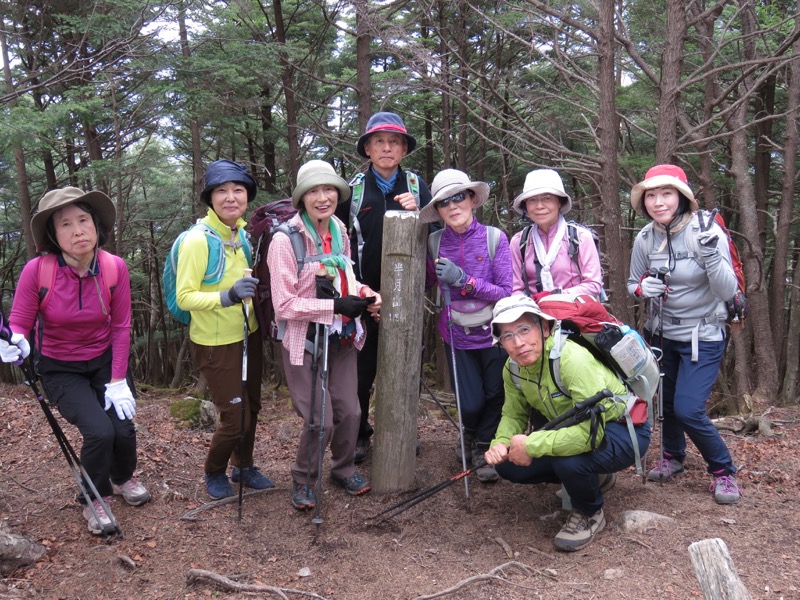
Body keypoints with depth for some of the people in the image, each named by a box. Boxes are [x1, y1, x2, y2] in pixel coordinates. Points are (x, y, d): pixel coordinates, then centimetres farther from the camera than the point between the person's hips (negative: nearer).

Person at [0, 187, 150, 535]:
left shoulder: (115, 268, -17)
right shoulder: (37, 270, -24)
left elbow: (121, 327, -9)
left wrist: (118, 381, -11)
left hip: (105, 362, 2)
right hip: (61, 369, -2)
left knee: (123, 428, -7)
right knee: (99, 431, -19)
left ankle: (123, 479, 32)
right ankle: (95, 501, 12)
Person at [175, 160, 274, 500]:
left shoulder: (245, 232, 0)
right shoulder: (198, 240, -21)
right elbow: (184, 297, -21)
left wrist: (254, 289, -3)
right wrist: (227, 296, -33)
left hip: (248, 335, 7)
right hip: (215, 343, -6)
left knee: (251, 407, 17)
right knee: (235, 416, -1)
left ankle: (243, 467, 40)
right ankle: (214, 472, 27)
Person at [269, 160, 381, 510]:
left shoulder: (340, 232, 3)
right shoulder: (285, 240, -18)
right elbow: (285, 306, -20)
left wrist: (362, 292, -3)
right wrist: (336, 306, -23)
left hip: (341, 338, 6)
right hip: (305, 342, -6)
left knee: (349, 411, 9)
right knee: (320, 420, -4)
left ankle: (344, 470, 35)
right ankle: (303, 481, 22)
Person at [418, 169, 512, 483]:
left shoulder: (494, 238, -13)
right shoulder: (435, 242, -6)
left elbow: (507, 293, -17)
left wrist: (464, 281, -27)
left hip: (493, 333, -1)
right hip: (458, 336, 1)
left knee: (495, 397, 11)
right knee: (470, 403, 4)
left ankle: (483, 447, 39)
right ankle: (470, 433, 40)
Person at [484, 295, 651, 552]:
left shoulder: (572, 359, -33)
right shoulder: (513, 368, -9)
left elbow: (591, 431, -39)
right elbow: (513, 414, 3)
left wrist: (530, 445, -33)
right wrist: (500, 443, -19)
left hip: (623, 431, -8)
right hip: (572, 429, 8)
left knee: (568, 459, -36)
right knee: (508, 465, -5)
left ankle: (590, 515, -1)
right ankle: (593, 478, 16)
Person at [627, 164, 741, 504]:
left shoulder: (707, 231, -20)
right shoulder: (645, 238, -8)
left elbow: (728, 292, -21)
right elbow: (633, 284, 5)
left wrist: (711, 255, -38)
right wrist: (643, 289, -18)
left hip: (702, 337, -4)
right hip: (661, 332, 5)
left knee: (688, 409, -11)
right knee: (667, 400, 16)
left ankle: (724, 472, 12)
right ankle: (673, 457, 42)